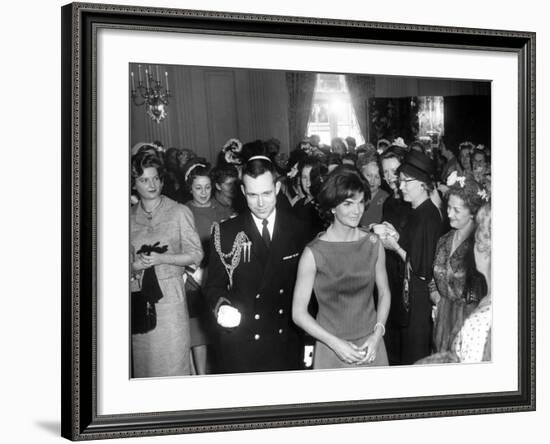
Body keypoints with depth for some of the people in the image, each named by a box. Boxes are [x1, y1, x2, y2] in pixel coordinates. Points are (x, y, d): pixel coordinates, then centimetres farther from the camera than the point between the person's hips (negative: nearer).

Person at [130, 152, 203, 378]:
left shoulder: (179, 212, 0)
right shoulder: (130, 216, 9)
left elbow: (196, 255, -1)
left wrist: (161, 259, -13)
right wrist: (135, 265, -5)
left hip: (169, 294, -3)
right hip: (139, 297, 3)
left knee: (173, 360, -3)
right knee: (143, 361, 5)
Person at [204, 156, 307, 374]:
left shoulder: (296, 229, 2)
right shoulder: (225, 233, -5)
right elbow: (214, 284, -3)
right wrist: (221, 306, -25)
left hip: (287, 344, 2)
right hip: (239, 346, -2)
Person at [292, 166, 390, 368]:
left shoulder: (373, 244, 0)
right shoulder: (314, 253, -12)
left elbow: (384, 293, 10)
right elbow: (298, 313, -9)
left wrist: (377, 335, -4)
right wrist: (336, 343, -15)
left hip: (371, 348, 3)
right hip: (330, 352, -3)